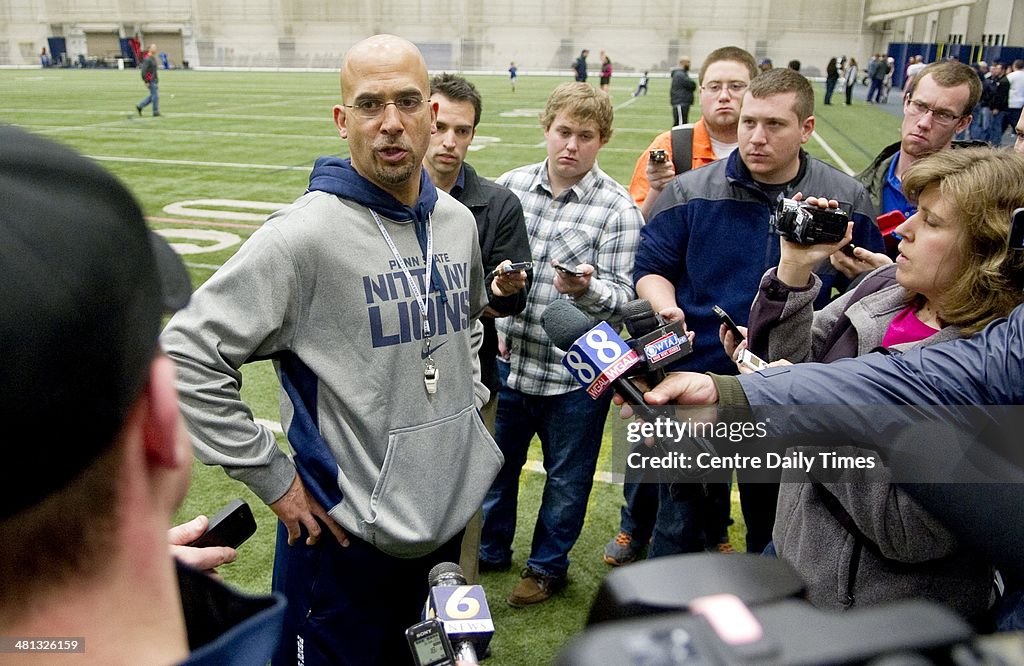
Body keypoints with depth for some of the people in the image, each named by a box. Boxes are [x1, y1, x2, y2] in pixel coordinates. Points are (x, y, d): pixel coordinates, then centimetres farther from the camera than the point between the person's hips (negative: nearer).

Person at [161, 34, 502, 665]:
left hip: (449, 517, 7)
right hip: (348, 533, -6)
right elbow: (188, 354, -19)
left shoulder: (458, 221, 2)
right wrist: (272, 476, -16)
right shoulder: (305, 233, -19)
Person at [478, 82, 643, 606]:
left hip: (575, 372, -3)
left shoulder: (618, 209, -11)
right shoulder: (511, 185, -1)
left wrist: (585, 288, -35)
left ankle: (548, 566, 40)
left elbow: (620, 298, -15)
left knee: (566, 478, 16)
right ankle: (489, 549, 46)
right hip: (507, 360, 4)